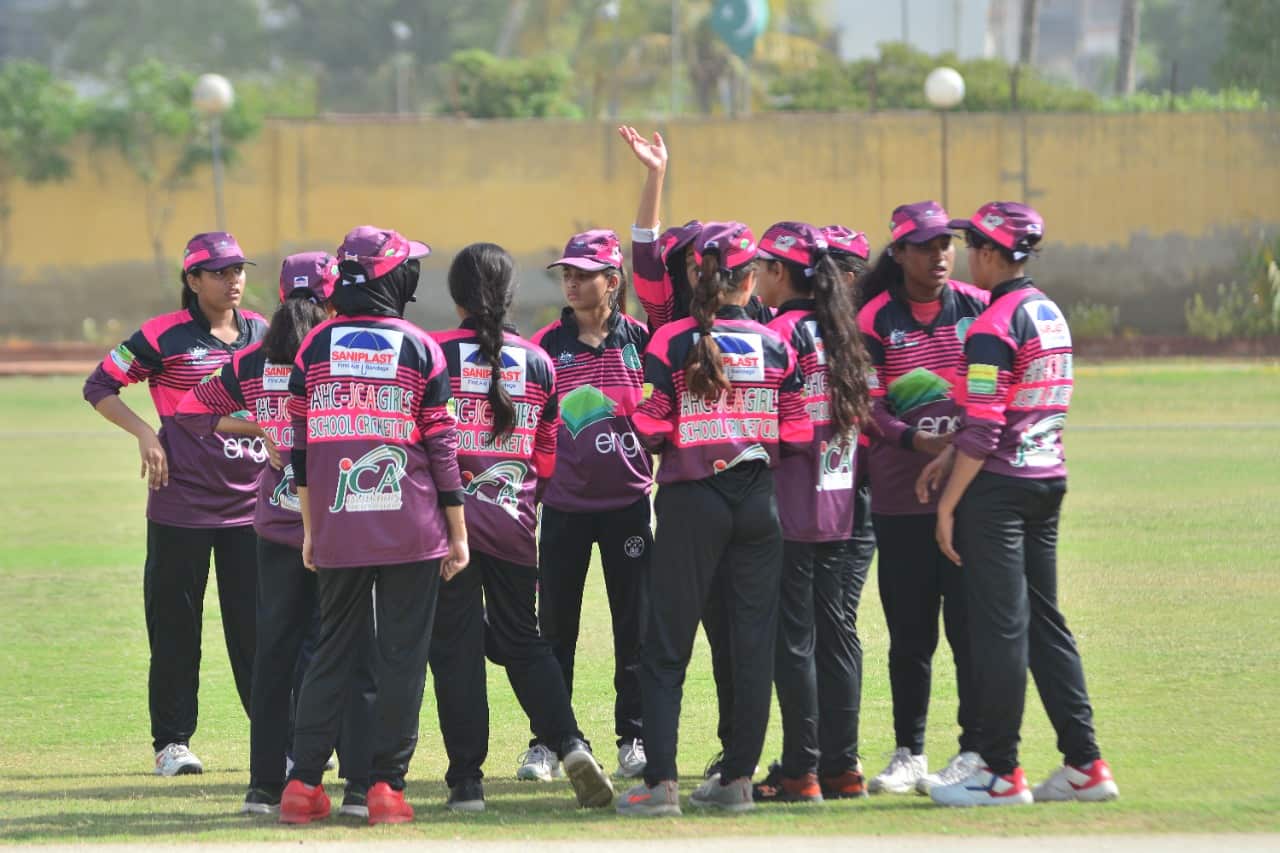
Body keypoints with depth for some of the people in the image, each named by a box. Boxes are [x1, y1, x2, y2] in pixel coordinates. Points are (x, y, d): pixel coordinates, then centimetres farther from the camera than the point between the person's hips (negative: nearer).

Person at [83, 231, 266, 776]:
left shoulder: (263, 334, 7)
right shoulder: (165, 336, -6)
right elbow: (99, 387, -3)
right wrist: (144, 434, -13)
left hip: (249, 504, 3)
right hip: (181, 505, -3)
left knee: (258, 625, 4)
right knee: (175, 626, 2)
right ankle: (172, 742, 11)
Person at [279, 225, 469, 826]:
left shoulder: (315, 346, 4)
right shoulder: (419, 349, -2)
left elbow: (301, 444, 6)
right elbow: (441, 445, -2)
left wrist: (310, 528, 13)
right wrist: (458, 534, 3)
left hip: (337, 529, 3)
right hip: (411, 530, -2)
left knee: (333, 652, 10)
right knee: (402, 657, 3)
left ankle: (303, 782, 5)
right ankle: (386, 785, -1)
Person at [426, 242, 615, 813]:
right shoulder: (537, 362, 4)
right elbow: (547, 455, 10)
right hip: (513, 521, 3)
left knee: (455, 647, 3)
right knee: (521, 639, 14)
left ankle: (466, 780, 2)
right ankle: (569, 743, -7)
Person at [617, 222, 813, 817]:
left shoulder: (671, 342, -6)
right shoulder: (775, 344, 1)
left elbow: (649, 429, -9)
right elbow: (796, 434, 1)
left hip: (691, 500, -2)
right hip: (758, 501, 2)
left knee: (666, 645, 2)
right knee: (752, 643, 8)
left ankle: (661, 782, -6)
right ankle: (738, 778, 9)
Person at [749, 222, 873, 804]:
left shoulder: (781, 333, -13)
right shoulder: (840, 333, 11)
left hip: (789, 510, -8)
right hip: (837, 508, 8)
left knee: (792, 640, -4)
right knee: (833, 636, 11)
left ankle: (801, 772, -4)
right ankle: (841, 767, 13)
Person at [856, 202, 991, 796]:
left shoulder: (979, 310, 6)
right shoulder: (875, 320, 2)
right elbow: (869, 406, -3)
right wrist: (916, 440, -20)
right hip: (900, 497, 0)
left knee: (970, 624, -2)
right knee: (908, 632, 5)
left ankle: (975, 750, 5)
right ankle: (908, 753, 14)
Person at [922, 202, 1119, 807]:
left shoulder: (993, 326, -15)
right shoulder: (1050, 314, 12)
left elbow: (984, 429, -19)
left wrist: (948, 505, -14)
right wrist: (951, 456, 15)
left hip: (1000, 486, -8)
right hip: (1048, 480, 8)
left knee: (1000, 627, -4)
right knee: (1045, 622, 12)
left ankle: (1001, 773, -1)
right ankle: (1084, 765, 11)